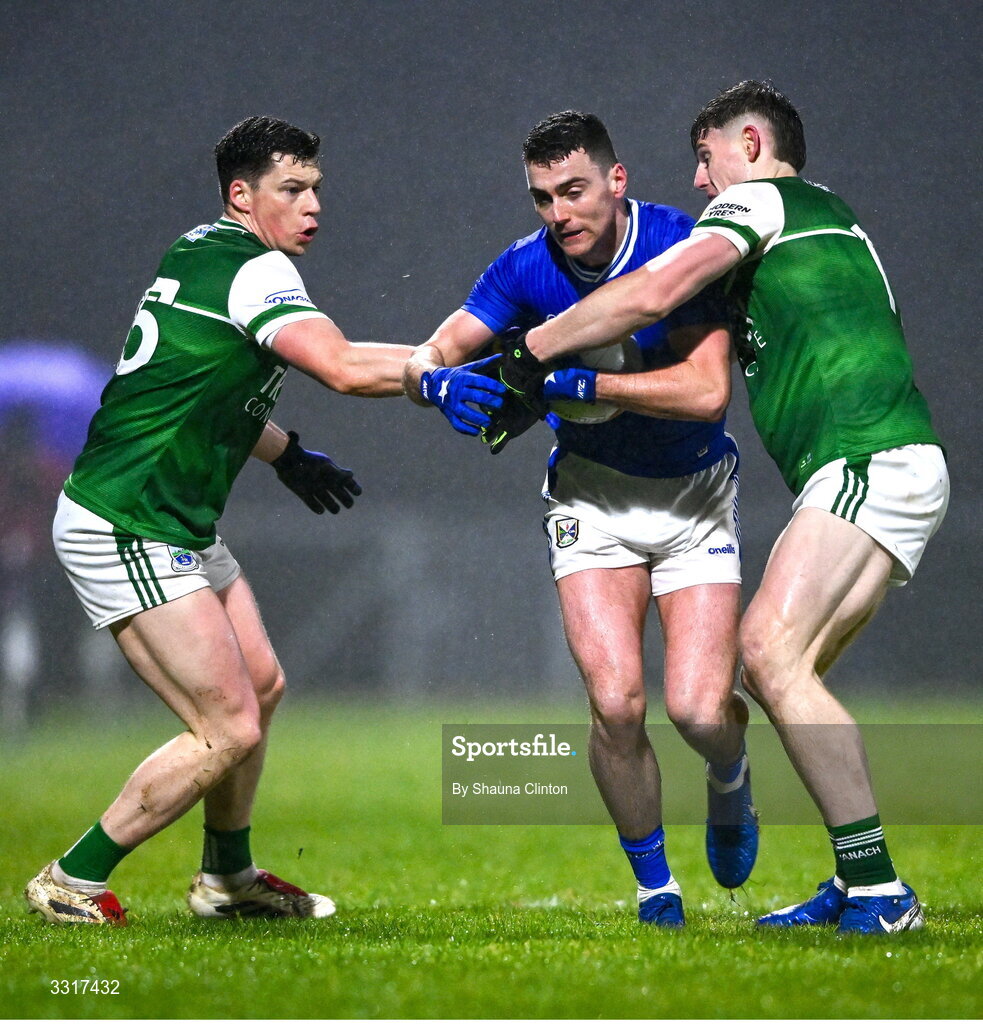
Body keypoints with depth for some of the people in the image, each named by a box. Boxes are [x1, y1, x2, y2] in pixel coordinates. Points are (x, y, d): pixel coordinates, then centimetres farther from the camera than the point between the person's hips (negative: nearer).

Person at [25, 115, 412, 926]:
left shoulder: (198, 254, 13)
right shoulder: (255, 272, -17)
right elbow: (346, 368, -30)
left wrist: (286, 452, 30)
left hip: (178, 526, 11)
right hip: (125, 531, -11)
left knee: (261, 687, 19)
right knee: (229, 729, -10)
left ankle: (227, 877, 34)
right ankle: (72, 884, 1)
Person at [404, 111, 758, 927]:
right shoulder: (528, 269, -10)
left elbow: (707, 391, -29)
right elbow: (428, 356, -8)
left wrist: (580, 383, -33)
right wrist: (441, 380, -32)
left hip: (694, 494, -2)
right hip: (593, 494, 2)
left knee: (700, 711, -14)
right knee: (616, 703, -16)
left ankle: (731, 780, 25)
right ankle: (654, 882, 8)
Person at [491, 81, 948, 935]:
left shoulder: (758, 196, 2)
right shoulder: (826, 219, 31)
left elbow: (651, 295, -10)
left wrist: (532, 352, 1)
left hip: (872, 460, -10)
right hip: (897, 469, 10)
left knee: (773, 651, -19)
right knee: (784, 670, 6)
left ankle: (877, 889, -22)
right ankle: (862, 889, 5)